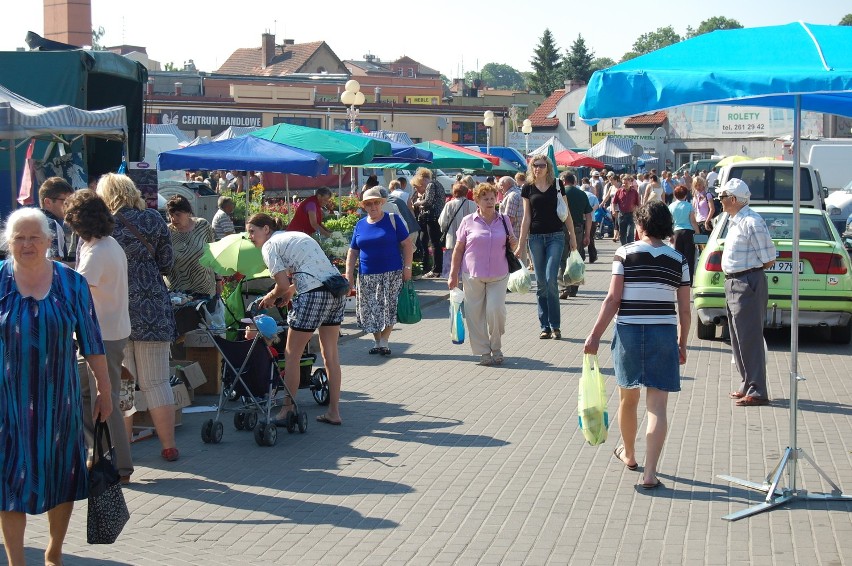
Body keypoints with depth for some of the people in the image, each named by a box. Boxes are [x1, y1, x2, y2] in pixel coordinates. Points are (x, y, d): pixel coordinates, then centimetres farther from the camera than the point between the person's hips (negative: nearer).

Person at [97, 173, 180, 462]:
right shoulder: (153, 220, 2)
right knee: (156, 382, 7)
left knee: (118, 384, 5)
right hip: (152, 310, 1)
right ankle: (169, 446, 11)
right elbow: (166, 263, 7)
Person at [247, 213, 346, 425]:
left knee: (292, 355, 5)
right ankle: (334, 412, 19)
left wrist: (271, 297, 11)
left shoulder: (270, 245, 0)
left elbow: (283, 284, -7)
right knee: (331, 353, 15)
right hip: (337, 291, 8)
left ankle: (287, 411, 11)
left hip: (314, 296, -8)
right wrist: (291, 290, 20)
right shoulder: (296, 235, 24)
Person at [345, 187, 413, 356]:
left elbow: (407, 244, -2)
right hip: (367, 276, 3)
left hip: (392, 274, -3)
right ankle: (377, 341, 17)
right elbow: (353, 252, 12)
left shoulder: (393, 220, -1)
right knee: (370, 310, 4)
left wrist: (407, 268, -9)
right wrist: (349, 275, 4)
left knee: (389, 308, -5)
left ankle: (384, 341, 6)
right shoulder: (360, 225, 9)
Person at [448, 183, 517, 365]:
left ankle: (496, 348, 10)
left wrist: (514, 244, -3)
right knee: (475, 314, 0)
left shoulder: (504, 220, 9)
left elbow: (510, 246, 21)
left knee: (496, 309, -11)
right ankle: (483, 352, 11)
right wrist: (453, 274, 3)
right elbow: (458, 249, 6)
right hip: (472, 275, 0)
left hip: (498, 275, 1)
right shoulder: (468, 221, 3)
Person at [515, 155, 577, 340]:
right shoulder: (528, 188, 6)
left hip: (555, 236, -2)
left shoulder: (557, 186, 2)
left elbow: (566, 213, 7)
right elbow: (526, 217, 7)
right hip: (535, 238, 2)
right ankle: (544, 326, 10)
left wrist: (573, 237, 7)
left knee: (551, 279, -12)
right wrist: (521, 244, 4)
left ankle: (555, 326, -5)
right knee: (541, 283, 4)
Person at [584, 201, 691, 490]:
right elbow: (684, 310, 5)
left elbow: (613, 300, -7)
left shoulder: (625, 254, -4)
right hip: (664, 335, 1)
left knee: (627, 399, 19)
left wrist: (595, 335, -3)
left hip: (629, 333, 0)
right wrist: (682, 344, 16)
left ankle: (629, 453, 39)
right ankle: (649, 473, -6)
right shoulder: (678, 260, 3)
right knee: (657, 406, 0)